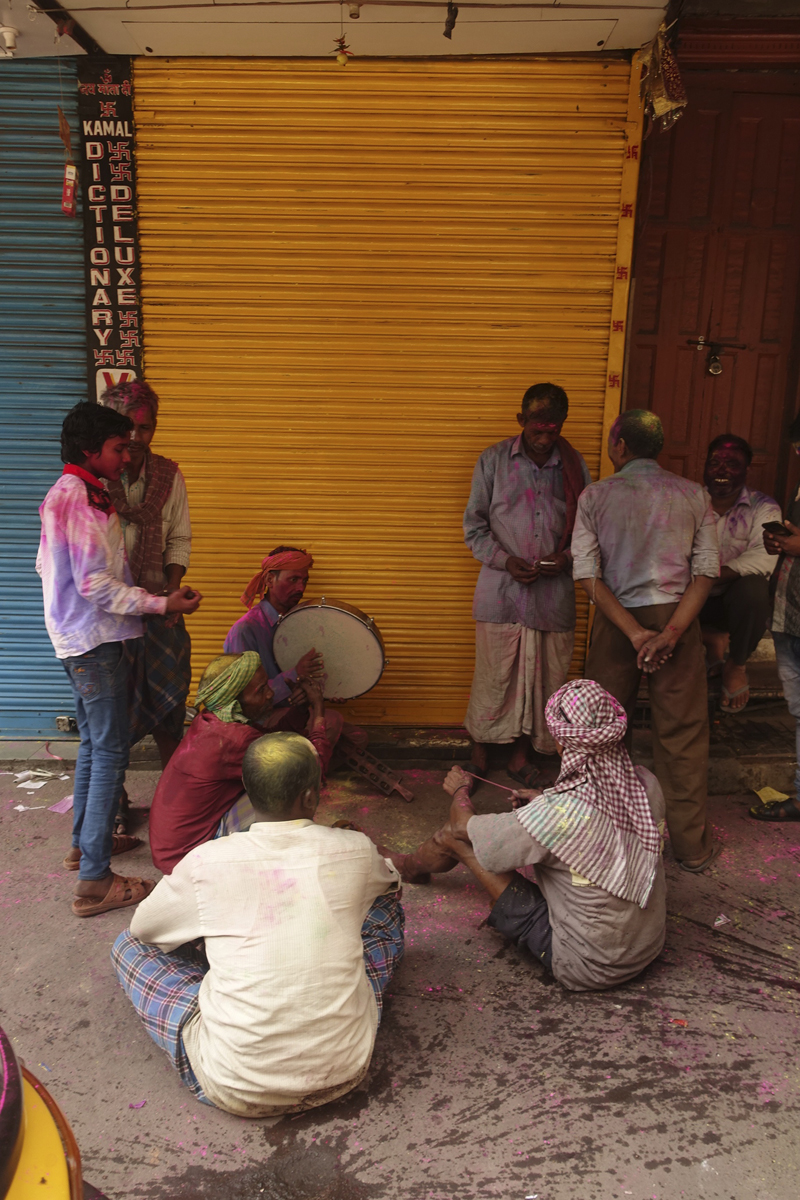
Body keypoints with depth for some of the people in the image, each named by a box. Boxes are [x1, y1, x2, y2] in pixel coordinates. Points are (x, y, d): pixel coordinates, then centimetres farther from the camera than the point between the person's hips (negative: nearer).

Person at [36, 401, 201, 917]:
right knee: (110, 752, -7)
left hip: (85, 638, 11)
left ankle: (85, 842, 35)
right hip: (95, 641, -11)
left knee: (94, 744, 20)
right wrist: (164, 604, -17)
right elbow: (96, 585, -23)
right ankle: (95, 881, -2)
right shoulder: (76, 499, -19)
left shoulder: (74, 494, 13)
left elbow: (48, 567, 19)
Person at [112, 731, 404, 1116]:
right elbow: (391, 878, 17)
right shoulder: (354, 851, -9)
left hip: (237, 1090, -1)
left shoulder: (206, 863, -13)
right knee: (386, 902, 18)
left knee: (130, 944, 14)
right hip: (346, 1072, 2)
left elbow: (141, 927, 8)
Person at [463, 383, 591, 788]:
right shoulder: (493, 460, 2)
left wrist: (567, 557, -8)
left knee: (542, 676, 8)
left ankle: (522, 753, 26)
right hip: (500, 589, -1)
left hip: (553, 593, 2)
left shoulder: (574, 466, 6)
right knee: (493, 675, 4)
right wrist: (505, 560, -11)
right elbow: (473, 525, 3)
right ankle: (479, 751, 24)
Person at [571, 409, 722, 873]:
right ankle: (692, 844, 18)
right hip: (677, 617, 0)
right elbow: (707, 571, -8)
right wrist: (670, 632, -14)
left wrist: (634, 632, -14)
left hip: (616, 619, 0)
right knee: (683, 732, 8)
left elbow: (588, 576, -11)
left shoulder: (595, 496, -3)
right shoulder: (693, 495, 0)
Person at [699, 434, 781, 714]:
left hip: (738, 600, -3)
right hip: (699, 599, 3)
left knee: (753, 586, -37)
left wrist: (717, 574, -36)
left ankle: (737, 665, -6)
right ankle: (711, 638, 7)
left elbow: (763, 557, -22)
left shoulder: (763, 507, -4)